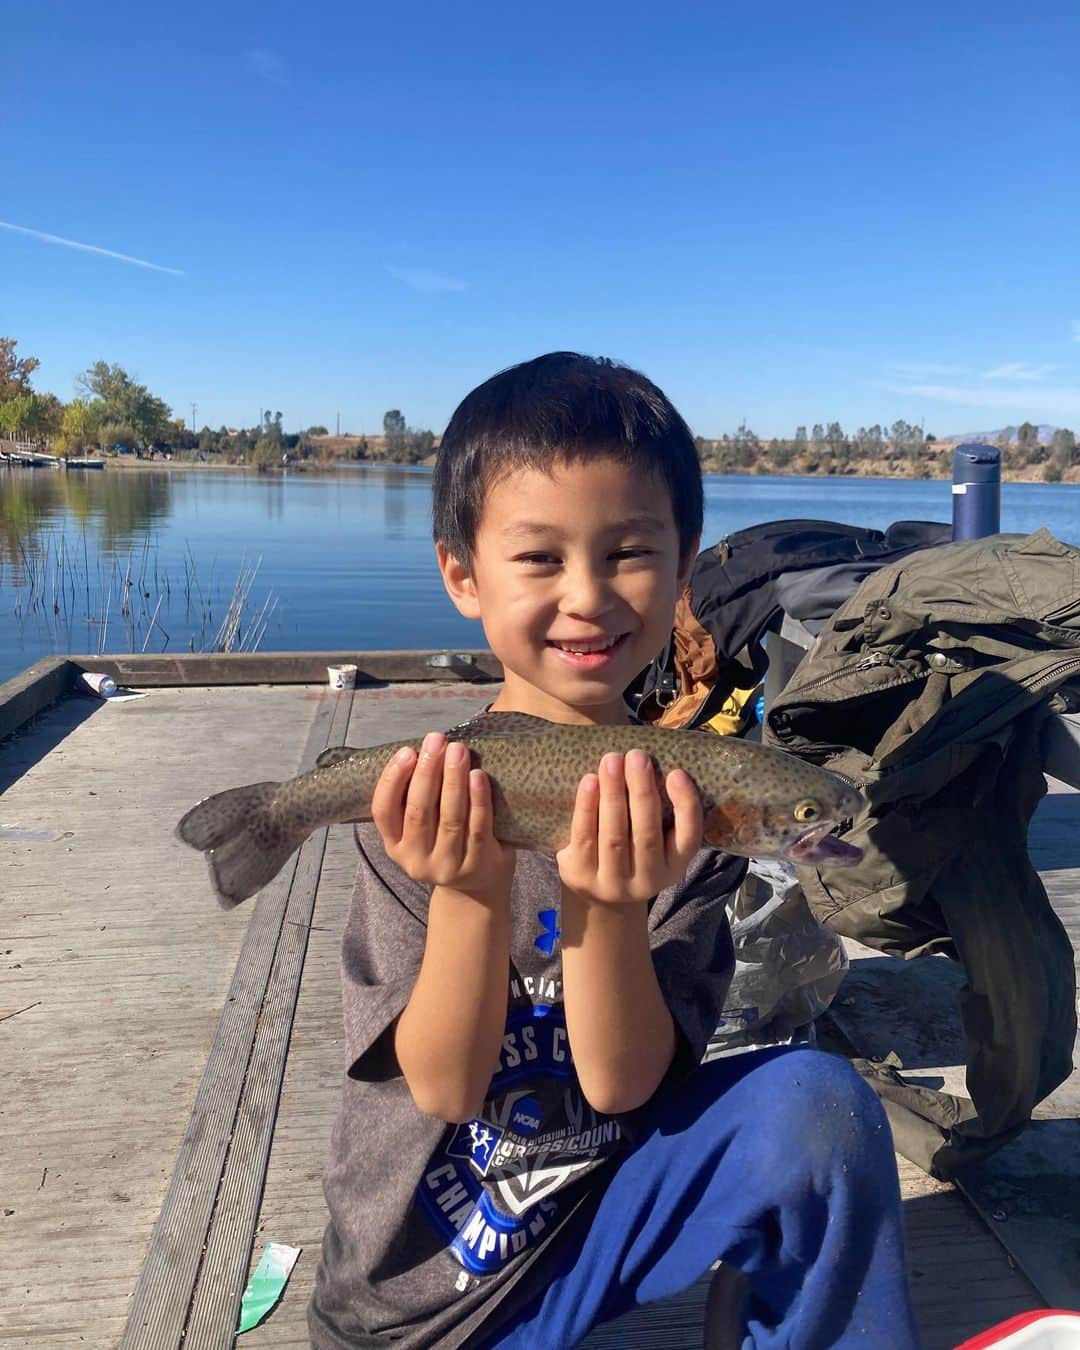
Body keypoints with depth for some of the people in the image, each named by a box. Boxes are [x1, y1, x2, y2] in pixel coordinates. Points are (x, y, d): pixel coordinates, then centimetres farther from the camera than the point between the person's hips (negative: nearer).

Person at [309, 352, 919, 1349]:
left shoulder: (688, 795, -12)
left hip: (608, 1203, 1)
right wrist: (468, 892, -33)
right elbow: (444, 1088, -17)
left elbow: (623, 1082, -16)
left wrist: (607, 906, -34)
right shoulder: (423, 801, -16)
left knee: (816, 1104, -21)